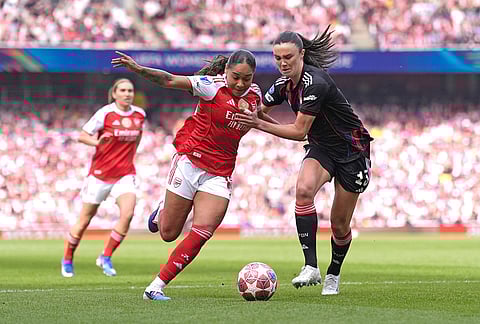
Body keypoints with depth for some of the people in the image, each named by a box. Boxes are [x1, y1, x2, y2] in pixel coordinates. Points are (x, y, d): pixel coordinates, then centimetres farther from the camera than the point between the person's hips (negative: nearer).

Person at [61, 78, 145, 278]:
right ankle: (67, 259, 27)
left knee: (128, 213, -19)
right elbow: (82, 136, -10)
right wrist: (97, 142, -28)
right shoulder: (105, 113, -12)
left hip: (125, 174, 3)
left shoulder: (139, 114, 2)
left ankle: (105, 258, -4)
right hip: (100, 173, -3)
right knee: (85, 220, 6)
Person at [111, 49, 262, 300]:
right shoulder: (213, 85, -11)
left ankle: (156, 287, -3)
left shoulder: (254, 94, 5)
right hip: (190, 161, -3)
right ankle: (162, 212, 43)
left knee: (201, 234, -12)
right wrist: (137, 68, -31)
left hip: (219, 174, 4)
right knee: (168, 233, 4)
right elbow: (170, 80, -18)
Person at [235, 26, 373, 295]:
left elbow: (299, 132, -25)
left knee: (340, 225, 0)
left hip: (353, 151, -6)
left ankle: (334, 275, 29)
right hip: (321, 148, 6)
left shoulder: (315, 83, -27)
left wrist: (259, 124, -25)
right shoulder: (284, 84, -2)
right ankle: (311, 267, -27)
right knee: (304, 189, -27)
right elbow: (260, 111, 14)